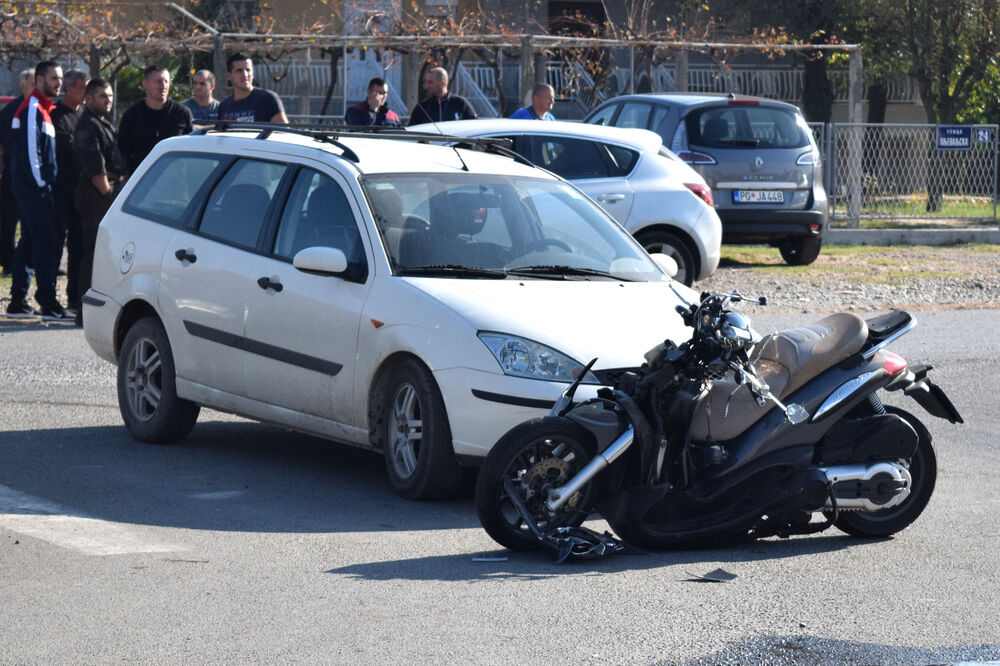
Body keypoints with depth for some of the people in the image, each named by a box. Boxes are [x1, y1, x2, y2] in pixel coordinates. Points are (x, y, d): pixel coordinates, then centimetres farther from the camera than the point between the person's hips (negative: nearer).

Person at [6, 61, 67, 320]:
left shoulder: (43, 108, 18)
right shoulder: (33, 108, -13)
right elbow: (31, 149, -18)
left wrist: (44, 183, 16)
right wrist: (41, 185, -15)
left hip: (32, 185, 10)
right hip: (33, 184, -10)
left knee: (30, 241, 12)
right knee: (45, 242, -10)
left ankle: (18, 301, 16)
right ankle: (48, 303, -11)